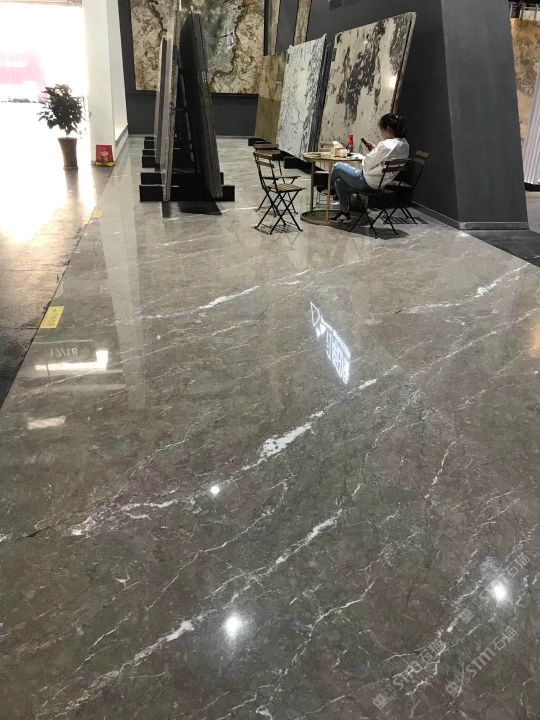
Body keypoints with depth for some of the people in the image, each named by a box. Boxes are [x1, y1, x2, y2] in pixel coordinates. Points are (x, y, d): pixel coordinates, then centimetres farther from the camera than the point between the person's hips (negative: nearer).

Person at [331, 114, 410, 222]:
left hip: (368, 183, -10)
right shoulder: (405, 145, 1)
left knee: (337, 167, 12)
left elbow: (367, 165, -19)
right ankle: (344, 212, 28)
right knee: (340, 181, 23)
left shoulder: (386, 145, -27)